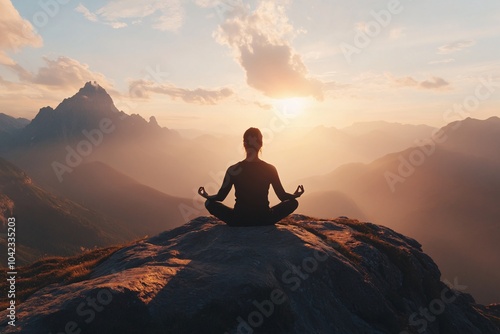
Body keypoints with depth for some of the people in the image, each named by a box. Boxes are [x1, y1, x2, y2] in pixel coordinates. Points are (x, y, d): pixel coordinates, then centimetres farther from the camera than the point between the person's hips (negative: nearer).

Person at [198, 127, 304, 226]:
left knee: (209, 203, 18)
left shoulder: (233, 170, -8)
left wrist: (207, 196, 18)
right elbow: (282, 196, -1)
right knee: (293, 202, 19)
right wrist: (295, 195, 19)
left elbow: (221, 197, -2)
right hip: (264, 221, 1)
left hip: (239, 220, 0)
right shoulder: (270, 169, -6)